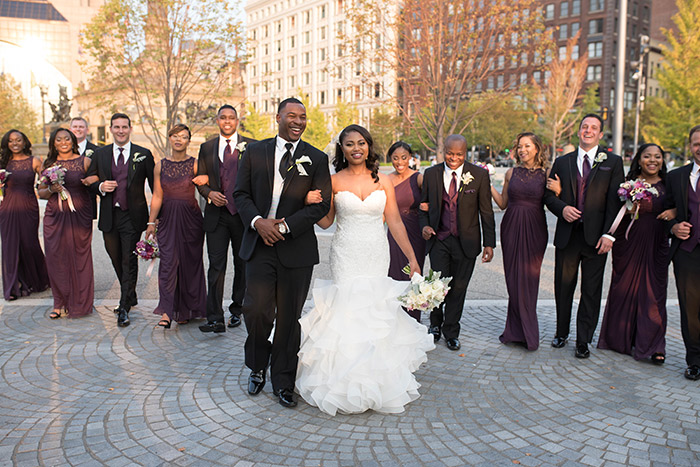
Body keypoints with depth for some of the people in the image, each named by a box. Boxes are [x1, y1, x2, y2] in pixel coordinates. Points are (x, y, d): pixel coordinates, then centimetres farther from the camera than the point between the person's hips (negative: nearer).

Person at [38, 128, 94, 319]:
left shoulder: (84, 161, 2)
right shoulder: (48, 164, 9)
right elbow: (40, 192, 13)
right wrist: (52, 190, -7)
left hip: (79, 215, -2)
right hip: (55, 217, 3)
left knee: (79, 258, 2)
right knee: (56, 259, 2)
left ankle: (79, 303, 15)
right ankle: (60, 303, 15)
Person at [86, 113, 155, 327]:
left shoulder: (144, 154, 1)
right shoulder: (100, 154, 9)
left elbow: (154, 185, 1)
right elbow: (90, 182, 12)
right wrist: (100, 187, -11)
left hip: (133, 215, -4)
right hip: (109, 215, 4)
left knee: (129, 262, -4)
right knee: (116, 261, 14)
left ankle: (124, 308, 4)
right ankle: (130, 297, 34)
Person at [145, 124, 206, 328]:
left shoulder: (195, 165, -1)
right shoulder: (160, 166, 6)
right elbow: (157, 196, 5)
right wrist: (151, 222, 3)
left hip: (190, 218, -1)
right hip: (167, 219, 2)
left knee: (189, 263, 6)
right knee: (168, 262, -6)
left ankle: (186, 310, 21)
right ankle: (167, 312, -6)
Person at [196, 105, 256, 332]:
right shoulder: (206, 148, 10)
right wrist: (209, 193, -8)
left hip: (243, 214, -1)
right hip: (217, 214, 1)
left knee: (242, 265, 11)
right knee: (216, 266, -5)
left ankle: (237, 310, 26)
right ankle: (215, 319, -6)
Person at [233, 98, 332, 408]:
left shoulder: (317, 159, 3)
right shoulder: (255, 152, 8)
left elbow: (321, 204, -3)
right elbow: (241, 193, 6)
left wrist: (284, 226, -13)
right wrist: (257, 222, -13)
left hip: (297, 247, 0)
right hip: (260, 244, 1)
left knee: (289, 318, 6)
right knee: (256, 309, -6)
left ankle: (283, 382, 22)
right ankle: (257, 367, 23)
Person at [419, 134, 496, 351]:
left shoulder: (479, 175, -3)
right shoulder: (431, 174, 1)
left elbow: (486, 211, 0)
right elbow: (424, 205, 12)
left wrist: (489, 243, -3)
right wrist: (425, 225, -7)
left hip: (466, 241, 0)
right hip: (439, 239, 1)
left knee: (458, 288, 7)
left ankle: (451, 332, 26)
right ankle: (435, 324, 26)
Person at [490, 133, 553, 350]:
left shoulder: (546, 174, 0)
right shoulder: (511, 173, 7)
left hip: (534, 230, -2)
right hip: (511, 228, 2)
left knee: (529, 278, 1)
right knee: (514, 279, 5)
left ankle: (526, 332, 16)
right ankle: (517, 330, 19)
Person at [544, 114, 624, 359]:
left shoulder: (613, 162, 4)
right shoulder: (562, 162, 11)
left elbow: (615, 201, -2)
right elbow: (549, 195, 10)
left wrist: (608, 234, -11)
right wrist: (562, 208, -11)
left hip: (595, 236, -2)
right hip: (567, 235, 2)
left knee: (591, 292, 4)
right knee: (563, 287, 10)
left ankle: (583, 341, 15)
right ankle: (561, 333, 28)